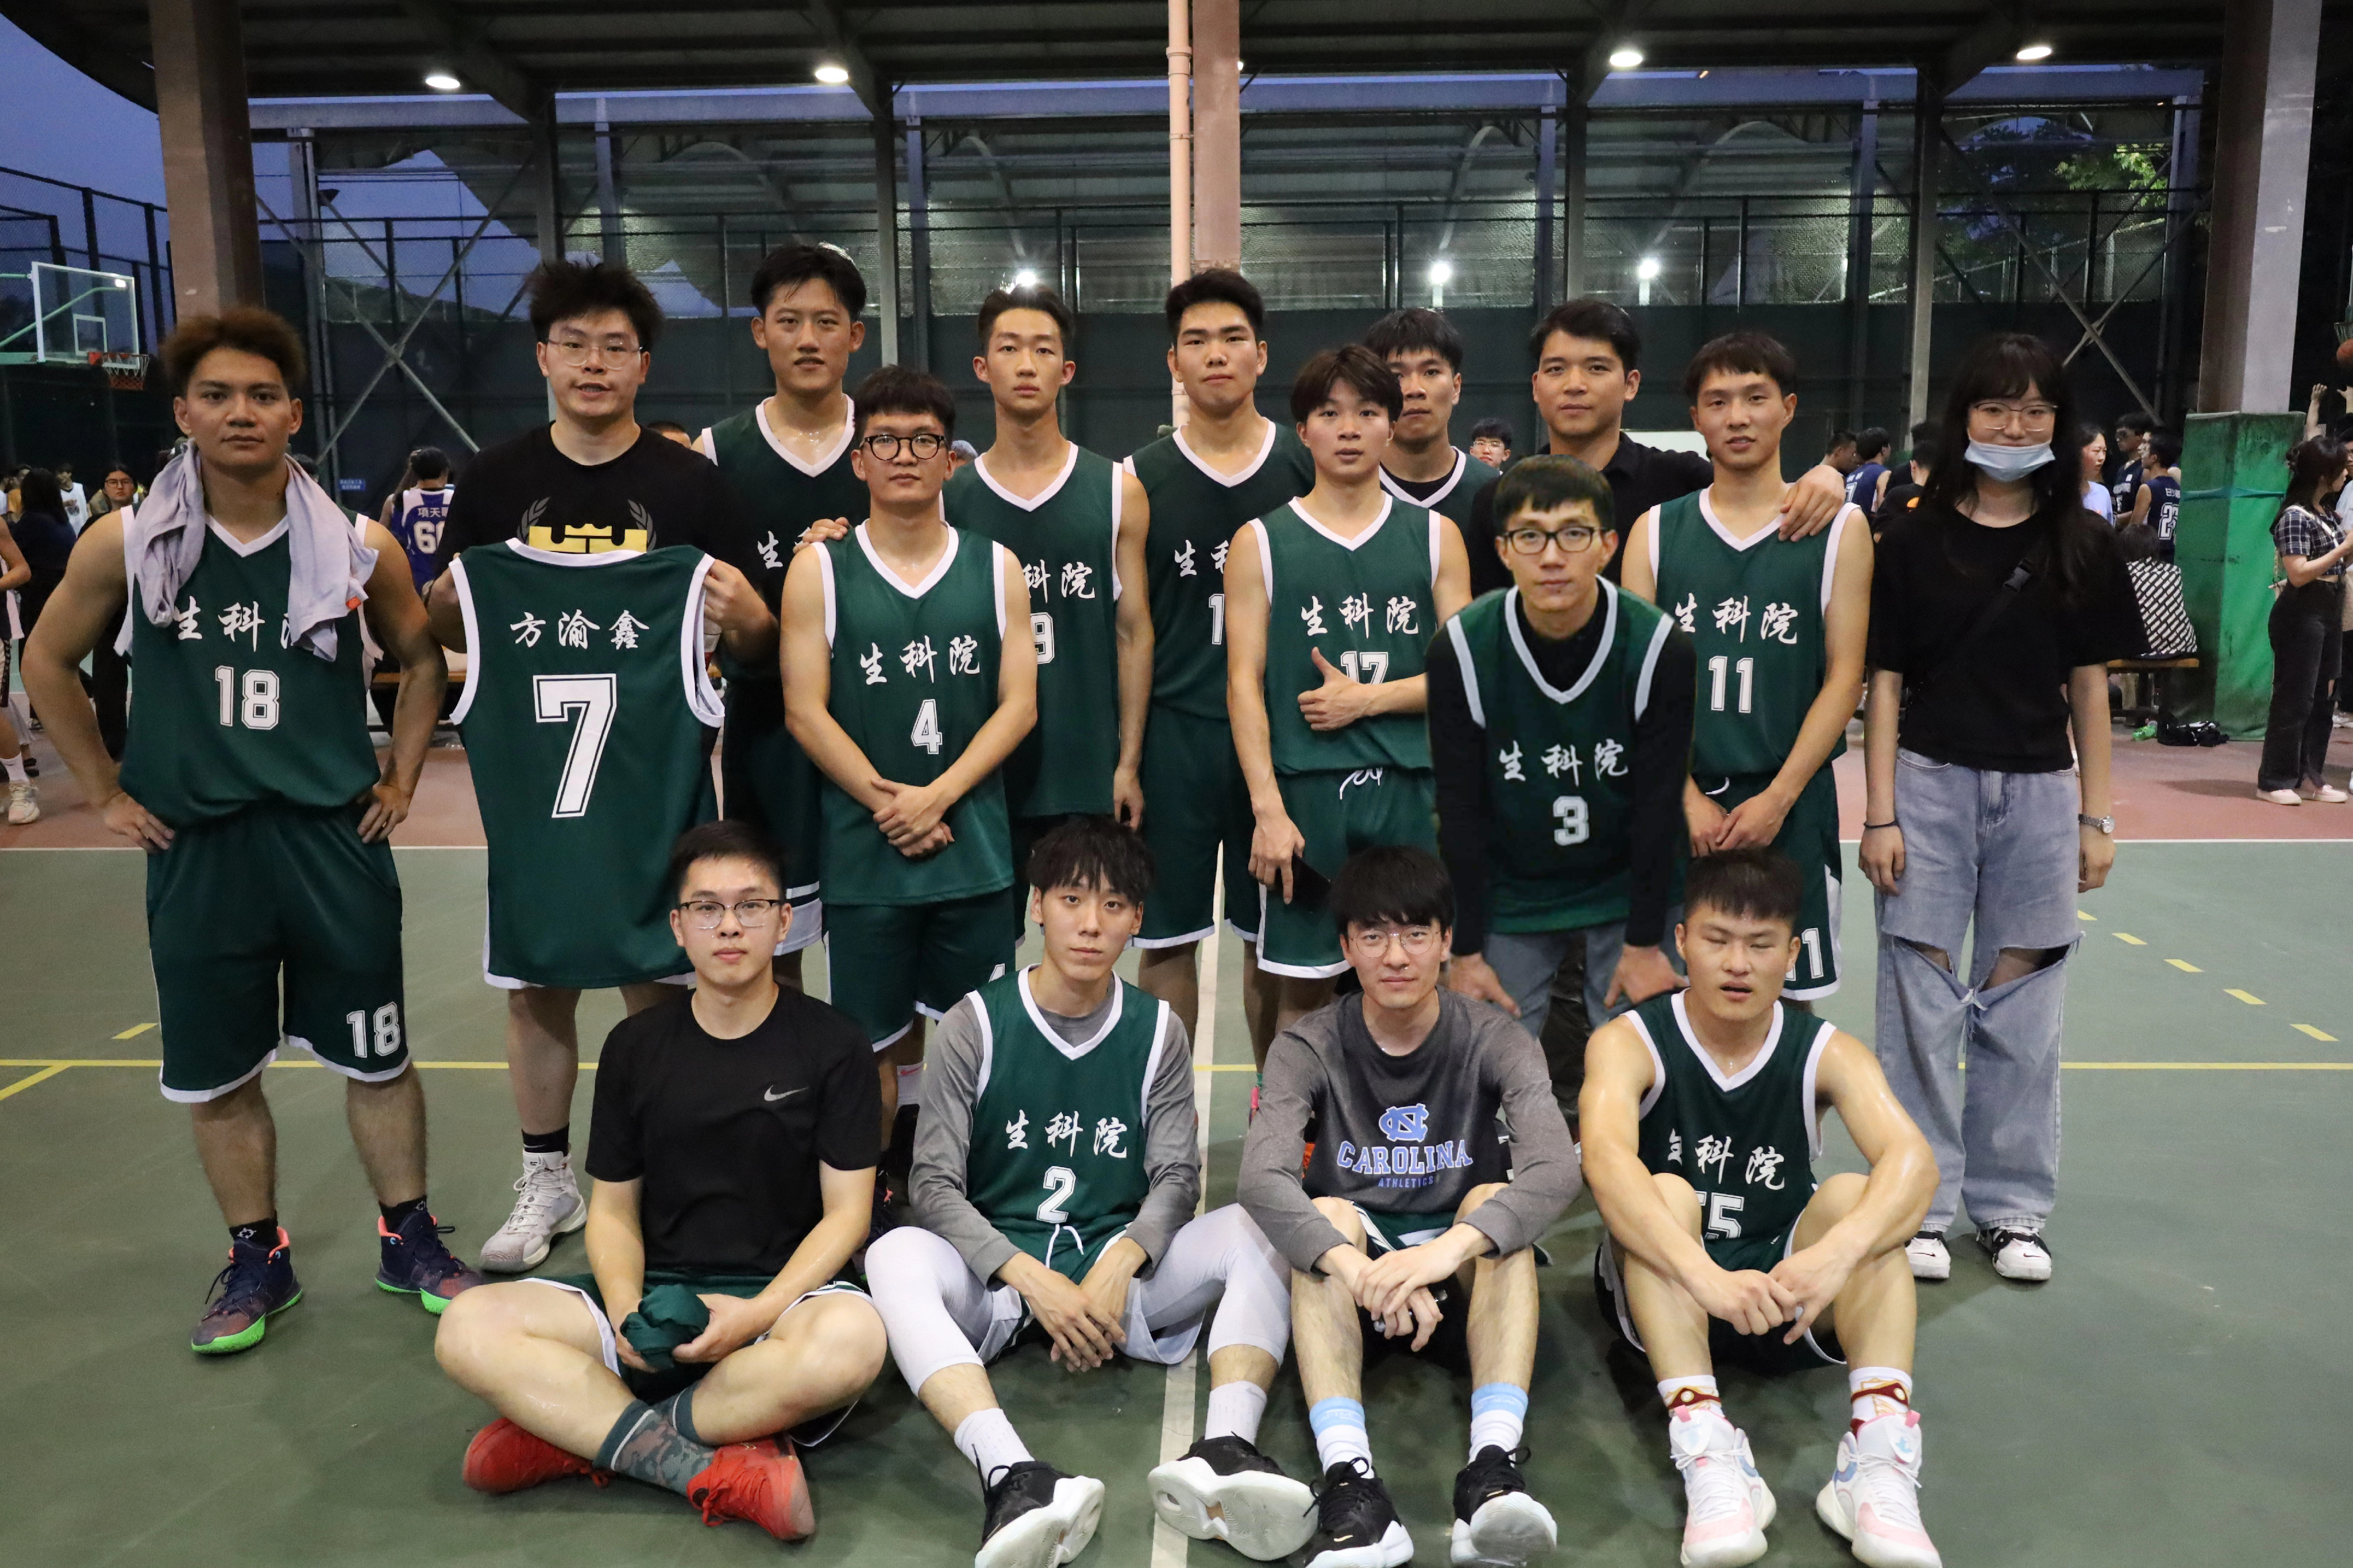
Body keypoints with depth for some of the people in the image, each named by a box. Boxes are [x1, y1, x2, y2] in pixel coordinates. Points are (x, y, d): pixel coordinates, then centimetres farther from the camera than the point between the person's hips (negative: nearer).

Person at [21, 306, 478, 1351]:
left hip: (335, 839, 0)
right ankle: (257, 1259, 28)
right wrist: (105, 793, 6)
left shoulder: (359, 547, -3)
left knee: (374, 1057, 8)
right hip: (195, 848, 1)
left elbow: (421, 660, 12)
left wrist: (401, 779, 6)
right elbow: (48, 662, 10)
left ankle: (409, 1240, 25)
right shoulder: (127, 543, -3)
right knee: (216, 1076, 10)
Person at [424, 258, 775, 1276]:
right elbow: (442, 629, 10)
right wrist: (453, 596, -13)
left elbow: (756, 647, 1)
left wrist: (741, 611, -21)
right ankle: (547, 1184, 25)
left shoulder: (688, 484, 0)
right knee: (535, 984, 8)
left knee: (657, 982, 6)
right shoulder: (496, 481, 5)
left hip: (657, 771, -2)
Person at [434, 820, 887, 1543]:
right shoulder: (635, 1047, 8)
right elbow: (613, 1208, 8)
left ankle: (586, 1432, -20)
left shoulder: (832, 1045, -1)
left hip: (785, 1294, -3)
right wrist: (626, 1308, -13)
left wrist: (758, 1314, -20)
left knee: (852, 1339, -38)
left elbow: (846, 1212, -5)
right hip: (658, 1295, 3)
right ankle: (712, 1466, -27)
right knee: (467, 1329, -20)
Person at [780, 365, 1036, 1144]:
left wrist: (937, 796, -12)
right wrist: (888, 802, -12)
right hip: (862, 853, -1)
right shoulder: (819, 569, 1)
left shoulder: (995, 566, 5)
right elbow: (806, 713, -4)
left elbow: (1019, 704, 0)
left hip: (974, 850, 1)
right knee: (874, 1043, 6)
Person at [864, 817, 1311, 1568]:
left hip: (1117, 1271, 2)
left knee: (1258, 1230, -22)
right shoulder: (976, 1025, -2)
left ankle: (1225, 1450, -43)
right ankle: (1011, 1476, -51)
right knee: (896, 1256, -32)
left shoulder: (1158, 1032, 5)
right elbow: (935, 1185, -7)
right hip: (999, 1275, -1)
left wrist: (1119, 1265, -22)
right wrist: (1032, 1280, -22)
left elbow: (1176, 1177, -1)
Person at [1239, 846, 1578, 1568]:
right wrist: (1360, 1267, -44)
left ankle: (1494, 1471, -44)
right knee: (1327, 1216, -30)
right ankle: (1350, 1480, -46)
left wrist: (1448, 1248, -44)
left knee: (1494, 1202, -29)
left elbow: (1555, 1167, -25)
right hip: (1353, 1282, 0)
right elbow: (1263, 1178, -25)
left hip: (1467, 1288, 0)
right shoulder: (1308, 1048, -7)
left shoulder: (1493, 1040, -7)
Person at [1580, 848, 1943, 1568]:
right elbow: (1606, 1160, -34)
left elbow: (1913, 1161, -26)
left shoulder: (1828, 1053, -7)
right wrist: (1709, 1278, -50)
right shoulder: (1629, 1043, -13)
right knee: (1666, 1193, -30)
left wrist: (1834, 1254, -47)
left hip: (1789, 1296, 2)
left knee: (1853, 1195, -24)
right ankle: (1706, 1448, -42)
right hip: (1663, 1294, -1)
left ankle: (1879, 1451, -37)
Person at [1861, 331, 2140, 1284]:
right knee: (1922, 1004, 3)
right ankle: (1921, 1204, 15)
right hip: (1931, 783, -2)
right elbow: (1883, 680, -1)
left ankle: (2011, 1206, 22)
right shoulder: (1915, 538, -1)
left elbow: (2089, 683, 8)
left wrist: (2095, 816, 6)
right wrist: (1880, 814, -6)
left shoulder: (2081, 544, 5)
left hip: (2039, 789, 2)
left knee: (2022, 1008, 8)